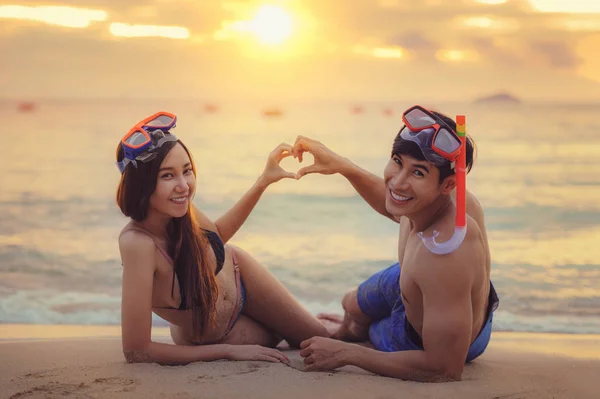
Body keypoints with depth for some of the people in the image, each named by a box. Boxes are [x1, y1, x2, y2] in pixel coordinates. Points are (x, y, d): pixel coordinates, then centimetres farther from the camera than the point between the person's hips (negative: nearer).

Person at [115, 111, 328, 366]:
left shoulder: (180, 209, -26)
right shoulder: (138, 243, -45)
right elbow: (136, 351, -41)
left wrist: (264, 181, -8)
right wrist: (230, 351, -31)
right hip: (209, 338, -4)